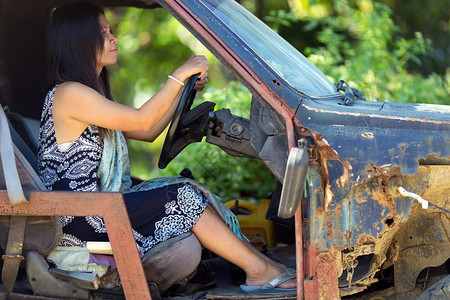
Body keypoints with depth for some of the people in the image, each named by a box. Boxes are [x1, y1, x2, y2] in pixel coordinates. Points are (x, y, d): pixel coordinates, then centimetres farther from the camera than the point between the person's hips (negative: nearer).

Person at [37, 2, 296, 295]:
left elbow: (148, 133, 17)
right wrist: (180, 75, -14)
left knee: (190, 191, -2)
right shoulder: (68, 94, -16)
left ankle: (259, 261, -6)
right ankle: (260, 270, -8)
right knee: (182, 197, -15)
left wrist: (186, 86, 13)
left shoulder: (93, 92, 17)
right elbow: (142, 120, -20)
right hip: (77, 220, -10)